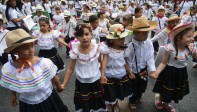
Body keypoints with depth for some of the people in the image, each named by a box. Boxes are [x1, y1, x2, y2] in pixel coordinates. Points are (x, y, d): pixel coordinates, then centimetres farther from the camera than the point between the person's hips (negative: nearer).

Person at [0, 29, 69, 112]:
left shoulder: (45, 63, -26)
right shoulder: (7, 69, -20)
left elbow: (54, 78, -8)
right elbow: (11, 85, 1)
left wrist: (59, 86, 8)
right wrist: (13, 95, 16)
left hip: (49, 101, -1)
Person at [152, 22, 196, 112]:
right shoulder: (170, 48, -27)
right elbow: (163, 63, -21)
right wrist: (156, 73, -35)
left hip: (181, 73, 5)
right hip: (169, 72, -5)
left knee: (176, 91, 25)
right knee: (165, 90, 16)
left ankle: (166, 104, 54)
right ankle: (160, 100, 50)